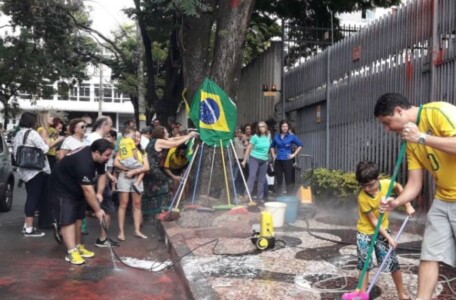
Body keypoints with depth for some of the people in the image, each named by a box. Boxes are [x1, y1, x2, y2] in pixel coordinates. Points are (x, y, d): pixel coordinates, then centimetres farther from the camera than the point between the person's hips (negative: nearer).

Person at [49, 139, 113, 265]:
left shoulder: (98, 158, -9)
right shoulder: (83, 162, -36)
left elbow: (102, 174, 7)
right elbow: (88, 190, -33)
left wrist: (99, 193, -9)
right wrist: (98, 210, -26)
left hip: (77, 188, 9)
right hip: (62, 189, -9)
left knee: (77, 218, 11)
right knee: (68, 220, -12)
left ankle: (78, 247, 21)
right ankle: (71, 252, -12)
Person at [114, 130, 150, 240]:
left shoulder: (142, 152, 13)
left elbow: (146, 167, 0)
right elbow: (116, 163, -9)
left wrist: (134, 171, -13)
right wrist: (128, 169, -17)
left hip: (137, 178, 4)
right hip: (124, 177, -4)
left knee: (137, 204, 3)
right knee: (123, 204, -4)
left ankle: (137, 230, 7)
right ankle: (121, 231, -3)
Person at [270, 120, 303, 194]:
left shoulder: (291, 136, -1)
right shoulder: (276, 136, 9)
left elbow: (300, 145, 3)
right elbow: (272, 146, 24)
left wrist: (294, 154, -3)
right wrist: (273, 155, 13)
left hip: (287, 160, -3)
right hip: (278, 160, 3)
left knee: (288, 178, -4)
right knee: (278, 179, 8)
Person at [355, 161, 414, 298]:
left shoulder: (386, 184, -19)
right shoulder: (362, 198, -27)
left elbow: (398, 187, 7)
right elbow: (374, 221, -20)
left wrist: (407, 206, 2)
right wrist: (389, 237, -21)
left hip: (382, 230, 3)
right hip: (365, 233, -3)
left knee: (393, 262, 4)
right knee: (364, 265, 1)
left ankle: (402, 293, 21)